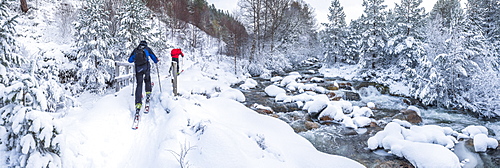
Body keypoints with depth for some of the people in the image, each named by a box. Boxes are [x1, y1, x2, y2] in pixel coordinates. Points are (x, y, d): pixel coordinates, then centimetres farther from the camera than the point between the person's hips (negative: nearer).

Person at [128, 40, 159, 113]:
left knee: (139, 85, 2)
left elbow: (130, 60, 23)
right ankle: (148, 93, 6)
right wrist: (156, 61, 38)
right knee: (147, 80, 25)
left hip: (138, 68, 2)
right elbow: (154, 58, 16)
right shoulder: (147, 49, 16)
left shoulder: (135, 50, 21)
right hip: (146, 67, -1)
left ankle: (138, 103, -6)